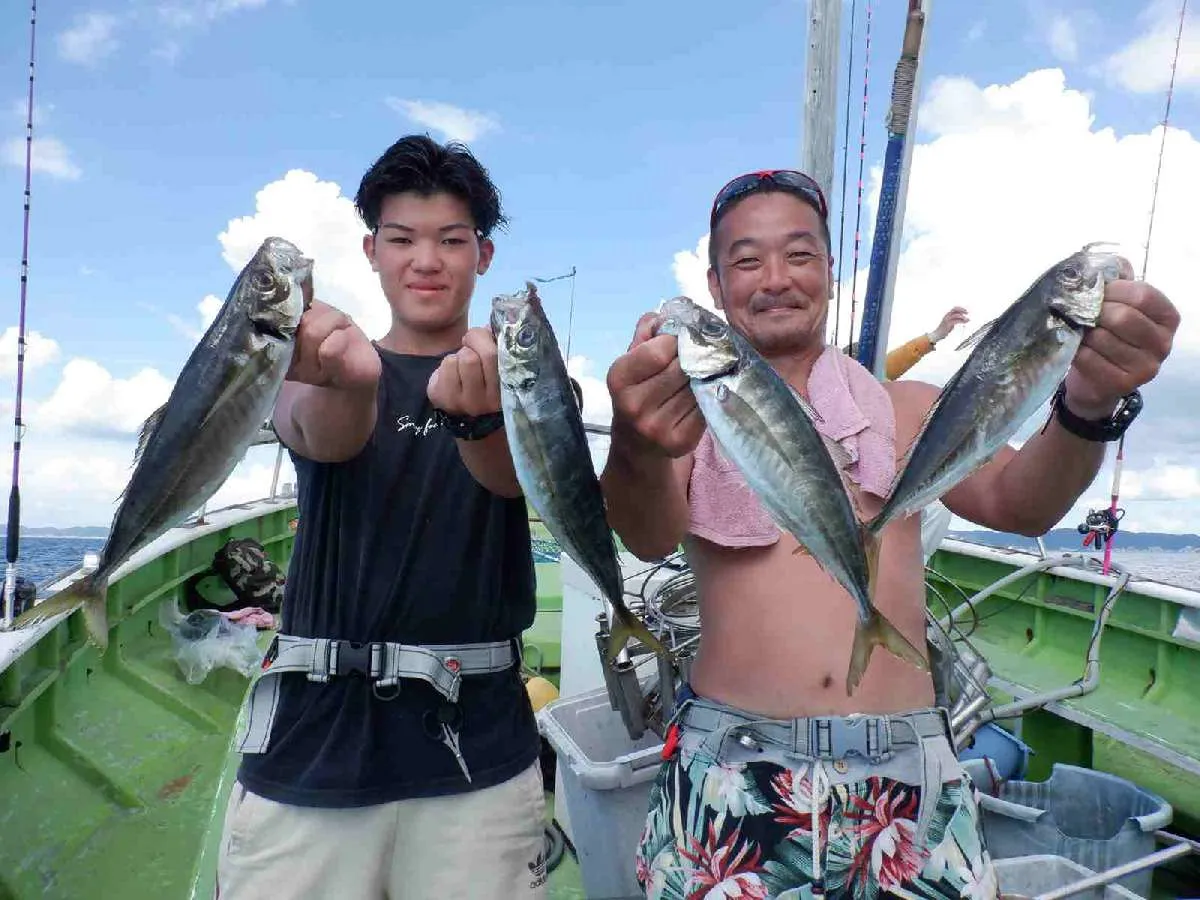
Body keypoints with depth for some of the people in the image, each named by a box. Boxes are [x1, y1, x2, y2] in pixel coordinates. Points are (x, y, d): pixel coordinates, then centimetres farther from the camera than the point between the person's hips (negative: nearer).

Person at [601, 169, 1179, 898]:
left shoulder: (907, 410, 12)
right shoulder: (691, 414, 3)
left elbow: (1017, 502, -2)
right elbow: (648, 537, -14)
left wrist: (1087, 406, -24)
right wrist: (638, 450, -37)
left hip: (912, 772, 2)